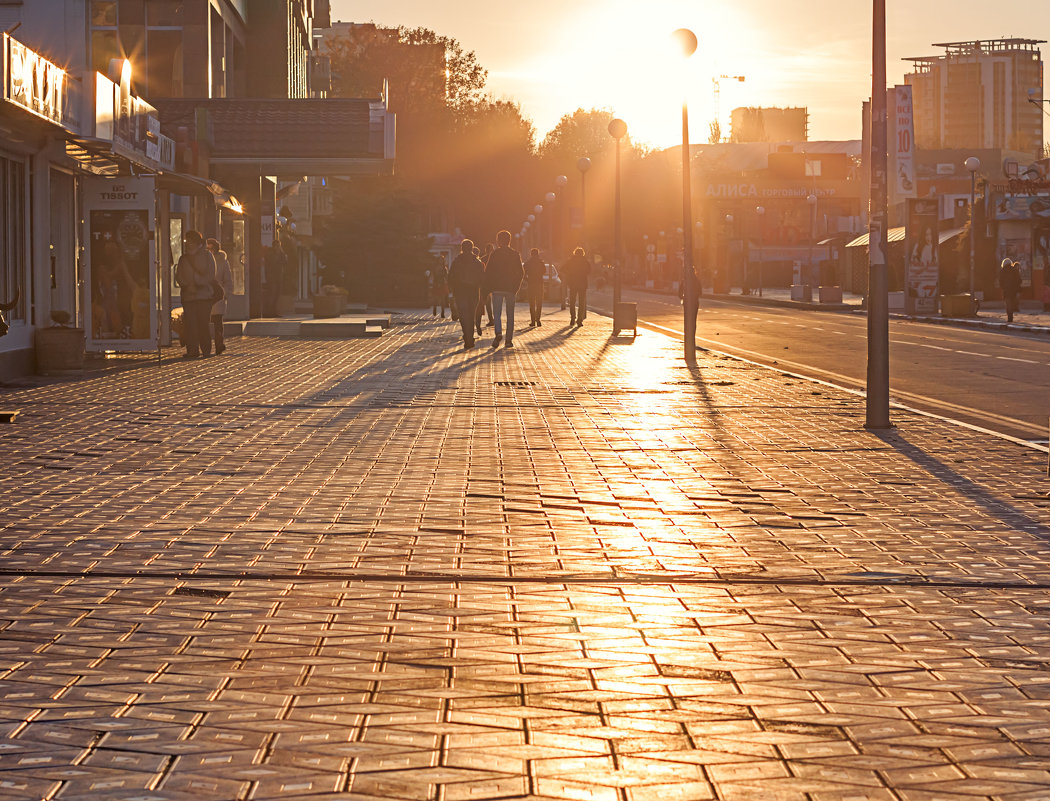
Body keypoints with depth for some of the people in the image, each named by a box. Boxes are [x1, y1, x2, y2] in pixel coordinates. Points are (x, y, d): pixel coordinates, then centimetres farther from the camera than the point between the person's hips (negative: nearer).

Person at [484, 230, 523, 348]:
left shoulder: (495, 254, -3)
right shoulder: (516, 255, 4)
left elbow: (488, 272, -4)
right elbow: (521, 273, 3)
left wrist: (489, 287, 6)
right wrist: (516, 287, 12)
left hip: (497, 289, -2)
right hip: (511, 289, 2)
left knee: (497, 313, 1)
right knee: (510, 315, 9)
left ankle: (498, 333, -23)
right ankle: (509, 339, 7)